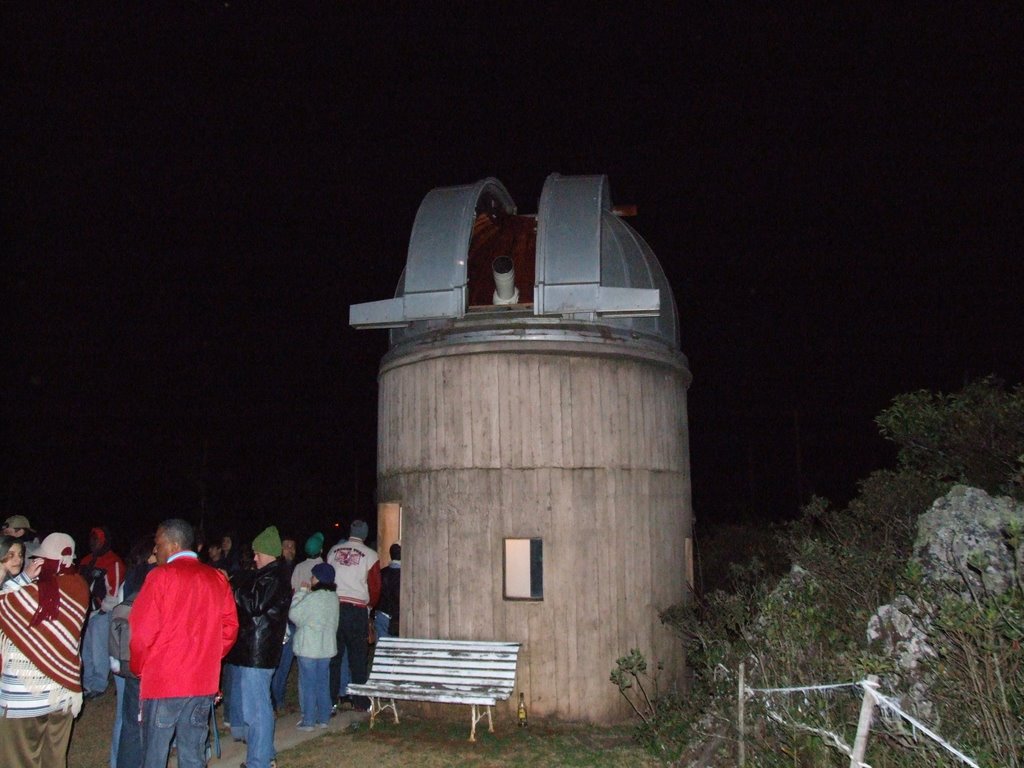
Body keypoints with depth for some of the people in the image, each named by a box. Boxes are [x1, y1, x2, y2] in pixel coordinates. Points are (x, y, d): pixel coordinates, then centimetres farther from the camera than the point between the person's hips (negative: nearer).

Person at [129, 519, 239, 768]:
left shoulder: (162, 576, -8)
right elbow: (230, 627, 7)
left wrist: (138, 668, 6)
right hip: (203, 682, 5)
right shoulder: (217, 578, 6)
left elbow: (141, 630, -10)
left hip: (162, 681, -4)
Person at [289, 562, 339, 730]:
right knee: (323, 683, 14)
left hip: (308, 648, -7)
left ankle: (308, 721, 6)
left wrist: (302, 592, -4)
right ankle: (323, 718, 19)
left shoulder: (312, 597, -18)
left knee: (307, 684, 2)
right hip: (327, 647, 7)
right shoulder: (334, 597, 5)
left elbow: (294, 614, -10)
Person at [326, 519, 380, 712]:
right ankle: (360, 702, 9)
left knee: (333, 655, 10)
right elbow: (375, 587, -1)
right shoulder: (370, 555, -3)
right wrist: (370, 605, 17)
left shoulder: (334, 551, 7)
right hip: (357, 609, -3)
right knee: (358, 656, 5)